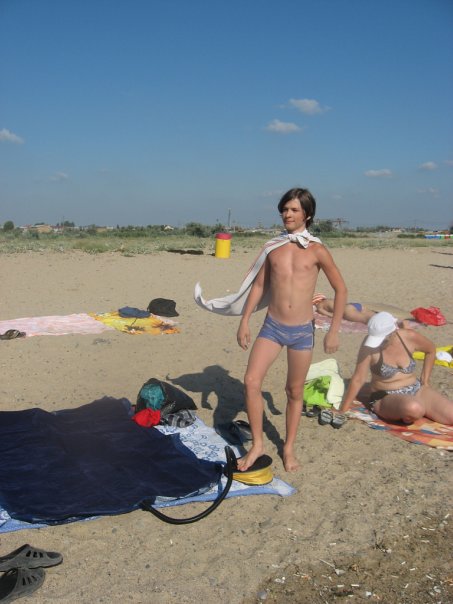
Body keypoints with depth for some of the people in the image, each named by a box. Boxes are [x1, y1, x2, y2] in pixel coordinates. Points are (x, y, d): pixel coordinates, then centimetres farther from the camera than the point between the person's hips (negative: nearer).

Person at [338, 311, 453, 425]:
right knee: (413, 409, -37)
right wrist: (342, 411, -16)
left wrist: (425, 381, 11)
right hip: (386, 398, -4)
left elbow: (431, 350, 12)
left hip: (417, 391, 4)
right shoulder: (370, 344, -18)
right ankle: (407, 417, -3)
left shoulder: (409, 337, -9)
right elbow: (358, 379, -16)